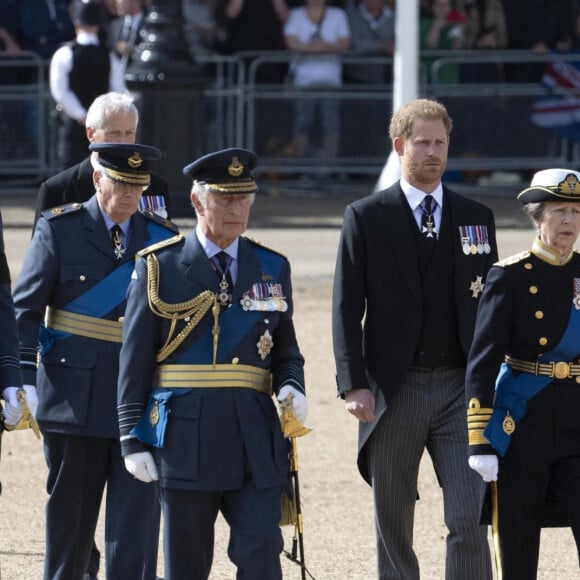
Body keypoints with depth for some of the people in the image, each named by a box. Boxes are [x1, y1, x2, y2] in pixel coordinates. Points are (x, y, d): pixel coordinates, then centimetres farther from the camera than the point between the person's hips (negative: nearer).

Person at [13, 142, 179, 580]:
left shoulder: (162, 237, 7)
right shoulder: (59, 230, 1)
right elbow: (25, 310, -1)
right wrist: (23, 382, -10)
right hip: (73, 397, -1)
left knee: (138, 517, -6)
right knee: (70, 514, 9)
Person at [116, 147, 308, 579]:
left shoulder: (273, 268, 11)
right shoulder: (160, 267, 1)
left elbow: (286, 350, 17)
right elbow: (135, 360, 1)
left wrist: (291, 386, -5)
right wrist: (134, 439, -4)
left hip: (254, 438, 2)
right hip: (185, 439, -2)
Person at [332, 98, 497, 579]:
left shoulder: (477, 218, 10)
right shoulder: (365, 217, 1)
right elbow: (347, 308, -2)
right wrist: (354, 385, -11)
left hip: (461, 387, 1)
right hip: (393, 391, -1)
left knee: (469, 519, -8)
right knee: (393, 525, 7)